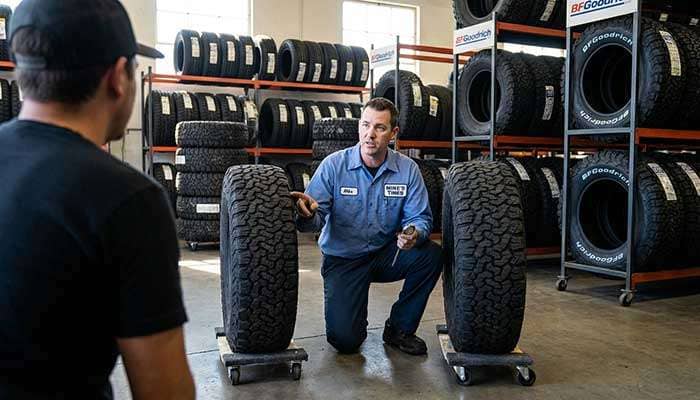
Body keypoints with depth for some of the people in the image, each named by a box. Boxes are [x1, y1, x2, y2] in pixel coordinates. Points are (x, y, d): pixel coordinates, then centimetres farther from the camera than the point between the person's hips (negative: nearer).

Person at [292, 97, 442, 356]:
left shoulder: (407, 170, -7)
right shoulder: (334, 165, -13)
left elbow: (420, 218, -8)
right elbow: (314, 222, -18)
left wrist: (415, 234, -32)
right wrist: (306, 213, -43)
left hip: (386, 254, 3)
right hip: (343, 259, -3)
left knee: (431, 255, -26)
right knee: (345, 340, -18)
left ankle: (399, 329, -3)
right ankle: (353, 317, 23)